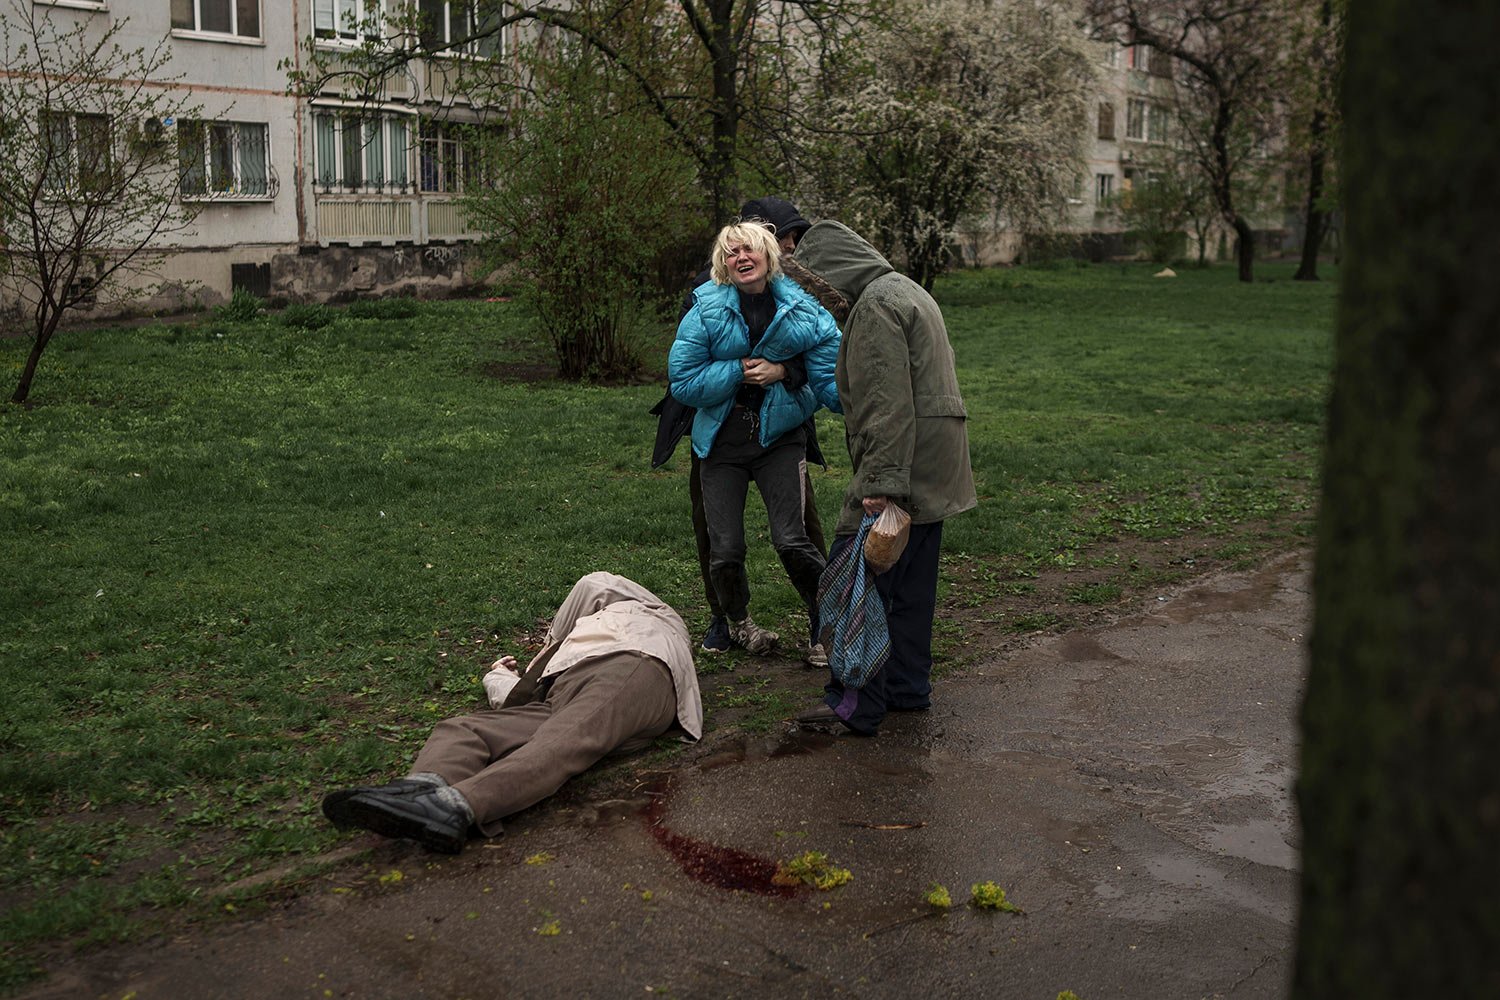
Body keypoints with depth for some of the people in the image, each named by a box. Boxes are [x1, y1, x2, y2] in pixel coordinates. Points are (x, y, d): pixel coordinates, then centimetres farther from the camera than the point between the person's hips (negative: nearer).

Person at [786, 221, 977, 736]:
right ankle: (908, 688, 25)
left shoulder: (875, 306, -13)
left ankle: (855, 703, -3)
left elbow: (887, 404, -22)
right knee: (911, 584, 16)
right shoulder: (908, 292, 21)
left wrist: (880, 481, -25)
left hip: (900, 467, -11)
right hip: (932, 472, 11)